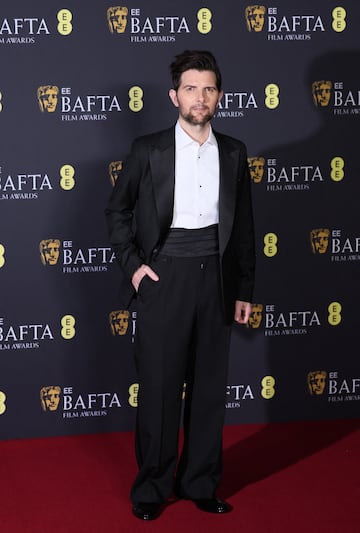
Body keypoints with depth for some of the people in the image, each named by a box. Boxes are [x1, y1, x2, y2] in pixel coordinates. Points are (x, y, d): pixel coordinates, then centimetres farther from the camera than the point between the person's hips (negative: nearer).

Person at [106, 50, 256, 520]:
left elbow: (242, 225, 10)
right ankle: (152, 487, 16)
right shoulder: (149, 150, -3)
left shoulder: (233, 153, 5)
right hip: (164, 279, -3)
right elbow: (118, 211, 7)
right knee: (159, 387, 2)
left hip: (215, 279, 3)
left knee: (209, 386, 8)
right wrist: (132, 264, -3)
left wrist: (244, 290, 9)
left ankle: (200, 482, 22)